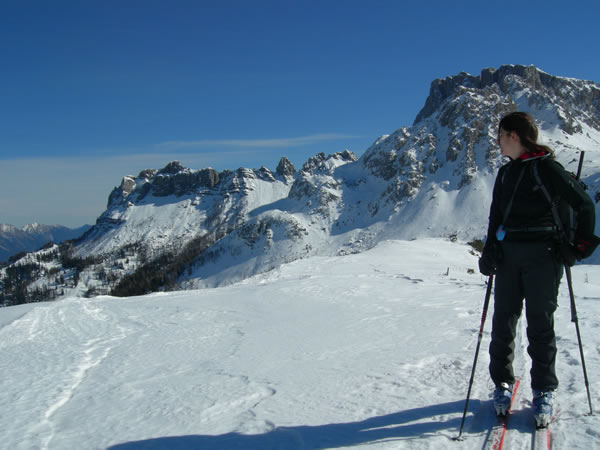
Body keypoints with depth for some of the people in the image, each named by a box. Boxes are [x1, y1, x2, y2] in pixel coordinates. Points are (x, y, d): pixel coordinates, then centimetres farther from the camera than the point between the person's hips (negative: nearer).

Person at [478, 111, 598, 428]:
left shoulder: (547, 168, -5)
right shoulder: (505, 173, 15)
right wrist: (490, 251, 6)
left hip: (541, 255, -5)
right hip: (508, 253, 6)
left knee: (540, 323, -1)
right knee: (503, 320, 4)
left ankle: (543, 392, 11)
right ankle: (502, 383, 18)